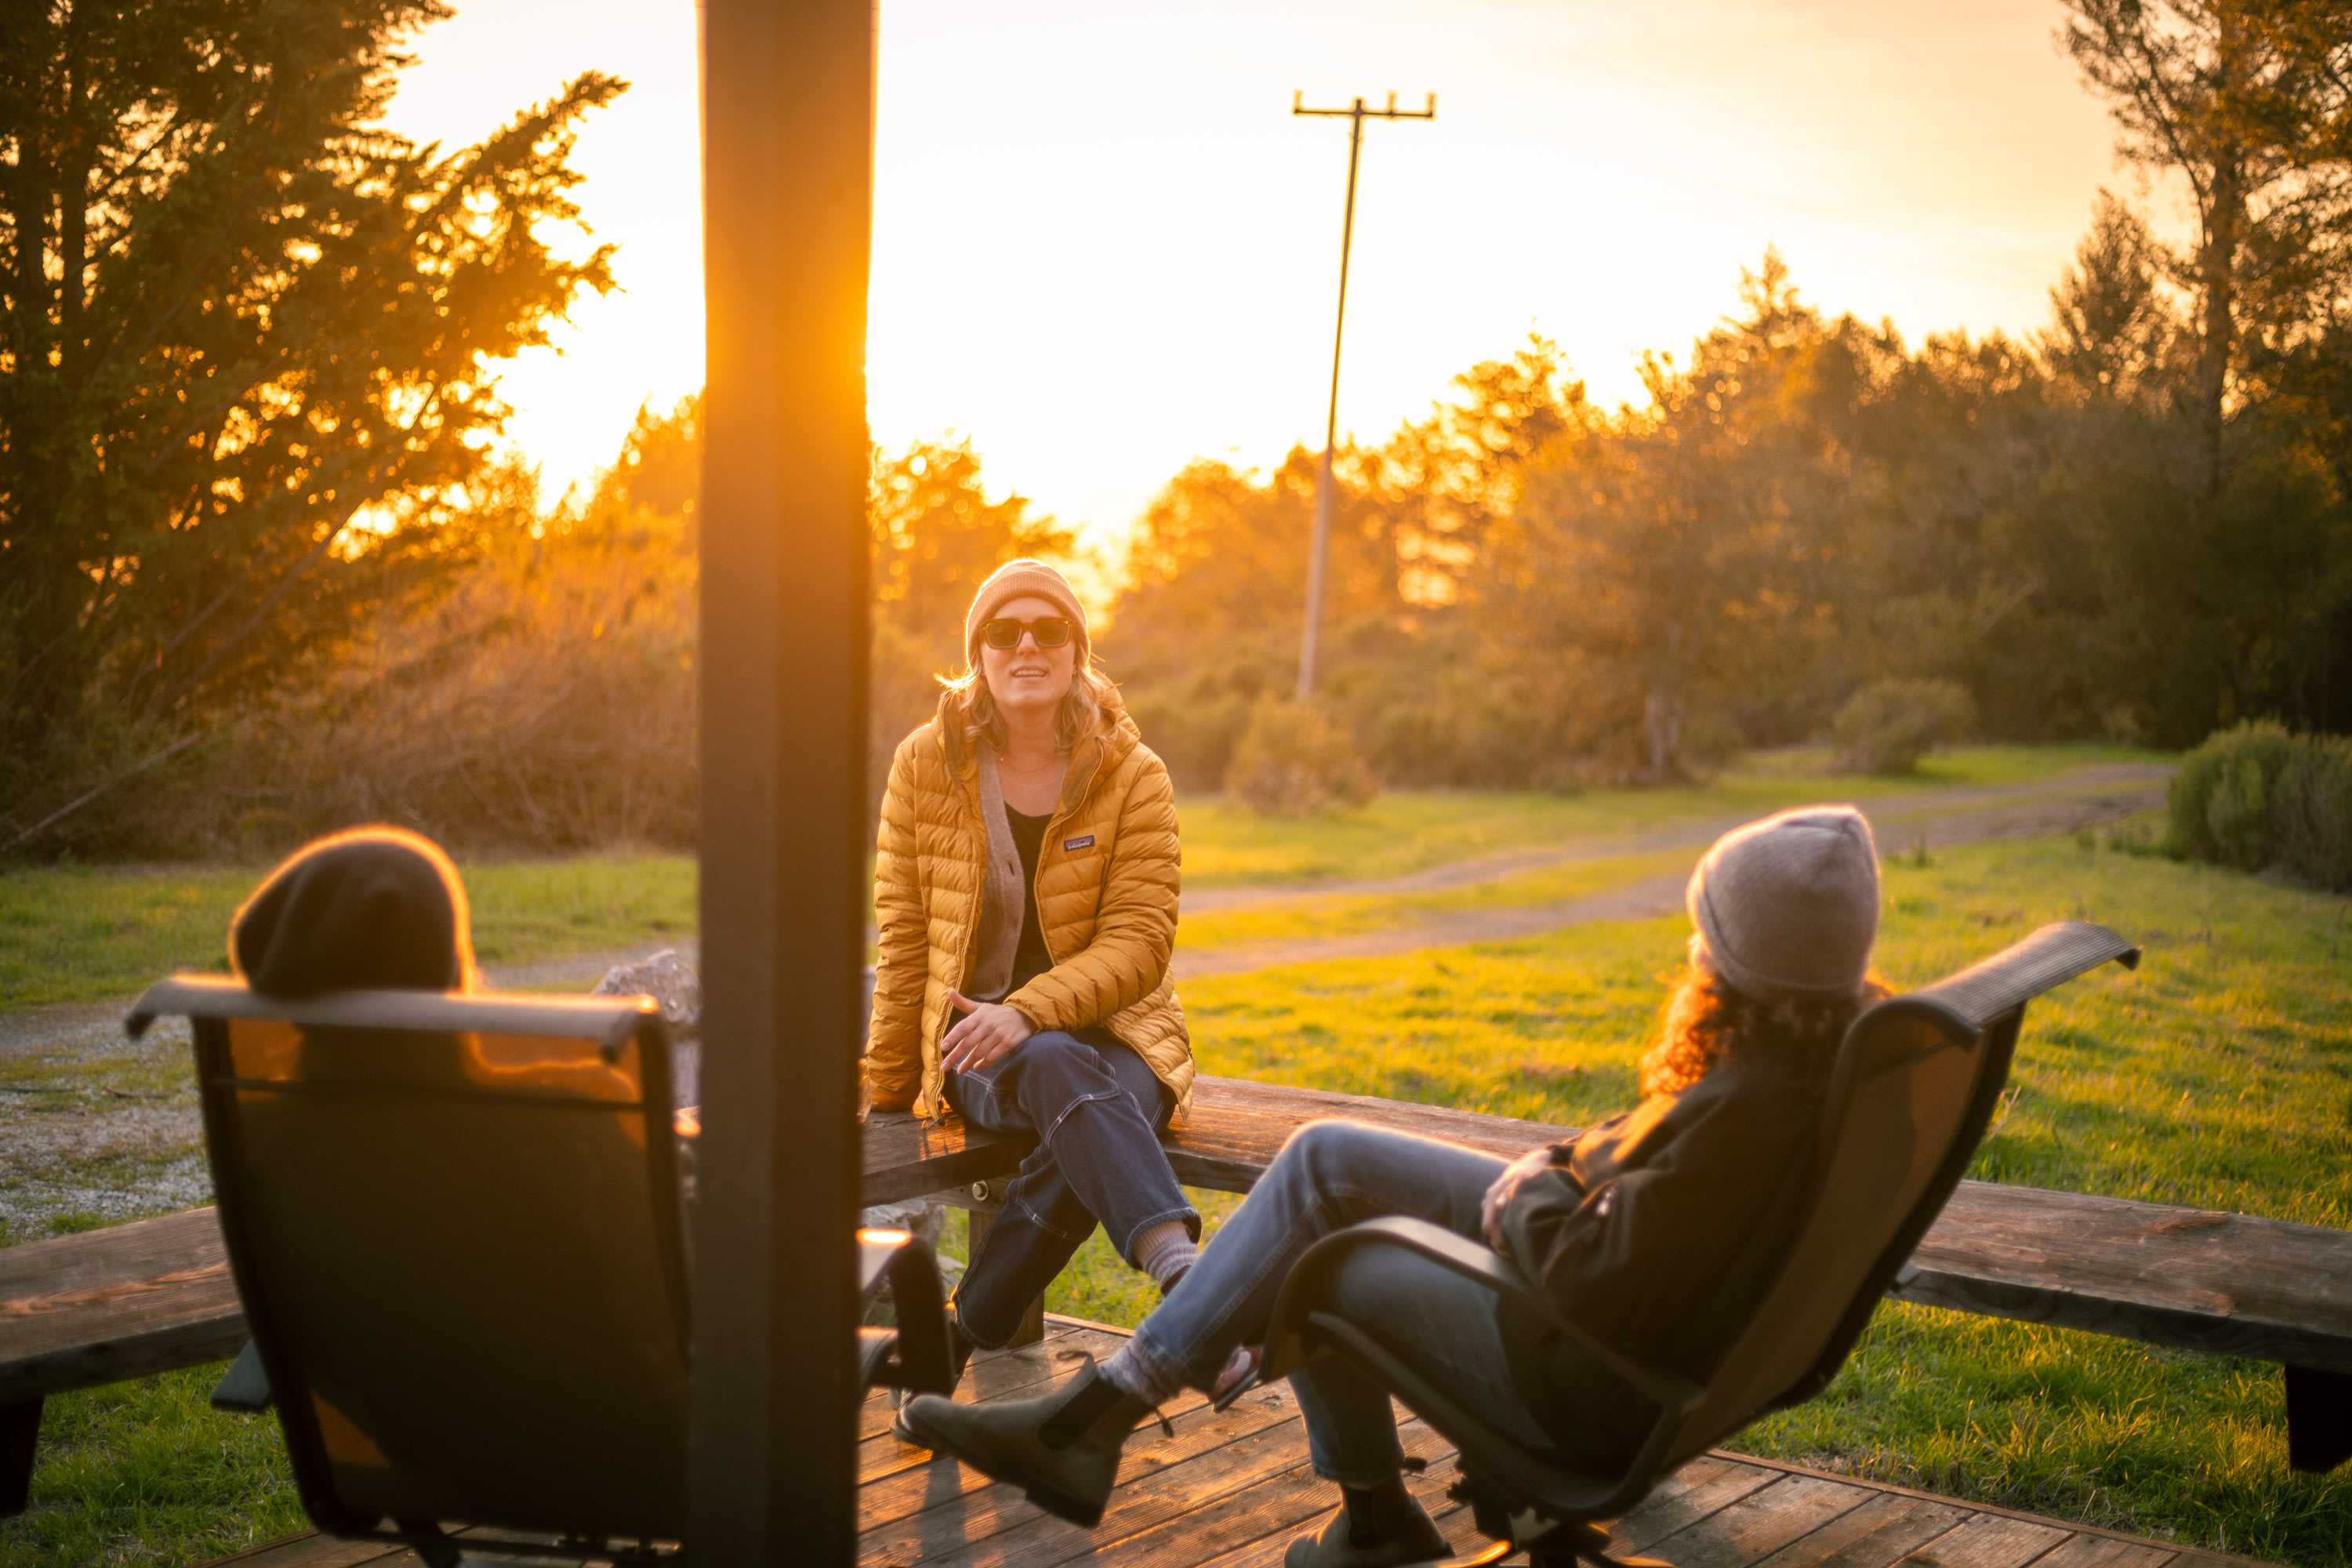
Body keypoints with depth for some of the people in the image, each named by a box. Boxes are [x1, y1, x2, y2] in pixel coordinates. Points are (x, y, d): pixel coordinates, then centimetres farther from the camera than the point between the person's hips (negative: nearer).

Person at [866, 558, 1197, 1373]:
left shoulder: (1132, 776, -1)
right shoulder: (926, 764, 1)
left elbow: (1137, 943, -9)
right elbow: (904, 937, 6)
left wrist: (1027, 1012, -25)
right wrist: (886, 1091, 7)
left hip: (1112, 1030, 1)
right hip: (975, 1044, 0)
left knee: (1079, 1138, -36)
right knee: (1059, 1072, -37)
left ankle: (955, 1341, -30)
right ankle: (1182, 1274, -58)